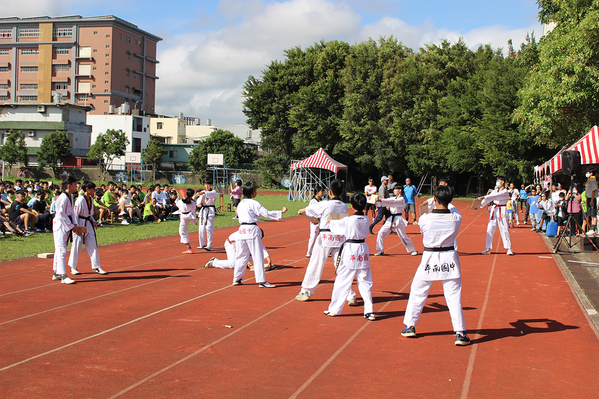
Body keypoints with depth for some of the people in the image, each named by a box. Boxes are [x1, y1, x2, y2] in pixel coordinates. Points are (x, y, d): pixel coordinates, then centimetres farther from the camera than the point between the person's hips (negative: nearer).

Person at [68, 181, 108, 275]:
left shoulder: (91, 199, 8)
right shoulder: (80, 199, -16)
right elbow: (75, 213, -16)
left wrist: (93, 221, 7)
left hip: (88, 224, 8)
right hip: (80, 224, -8)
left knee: (93, 245, 7)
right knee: (77, 246, 1)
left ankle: (96, 267, 11)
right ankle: (73, 267, 13)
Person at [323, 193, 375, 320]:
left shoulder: (349, 220, -16)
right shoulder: (366, 219, 0)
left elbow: (337, 228, -2)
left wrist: (331, 222, 21)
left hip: (350, 251, -4)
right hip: (363, 250, 4)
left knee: (342, 281, 5)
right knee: (365, 282, 9)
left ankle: (334, 309, 15)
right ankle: (369, 311, 6)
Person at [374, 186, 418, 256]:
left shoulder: (401, 200, -11)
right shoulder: (393, 198, 13)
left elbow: (392, 202, -26)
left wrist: (380, 201, -35)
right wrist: (376, 201, -13)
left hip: (398, 220, -7)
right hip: (390, 219, 7)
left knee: (403, 236, -1)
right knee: (381, 233, -3)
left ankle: (413, 250, 17)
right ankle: (381, 251, 6)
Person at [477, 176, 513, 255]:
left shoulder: (505, 192, -10)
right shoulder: (495, 191, 12)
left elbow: (494, 196, -24)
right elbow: (488, 198, 4)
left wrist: (483, 197, -32)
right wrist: (480, 204, -12)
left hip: (502, 211, -6)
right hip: (494, 210, 7)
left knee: (504, 229, -5)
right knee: (490, 229, 4)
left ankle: (509, 249, 4)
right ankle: (488, 249, 10)